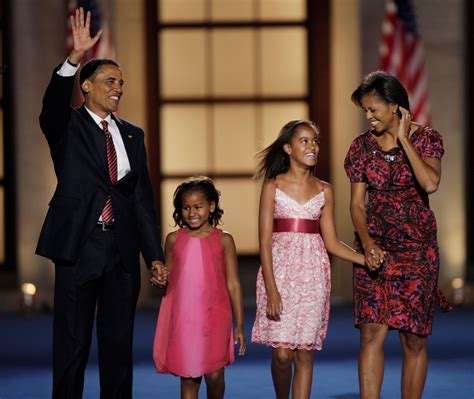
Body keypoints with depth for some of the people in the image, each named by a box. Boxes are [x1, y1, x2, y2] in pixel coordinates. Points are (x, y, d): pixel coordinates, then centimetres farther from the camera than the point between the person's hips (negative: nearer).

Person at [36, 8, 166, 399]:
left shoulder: (132, 135, 13)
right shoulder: (68, 126, 2)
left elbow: (143, 197, 13)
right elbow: (53, 106, -23)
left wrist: (155, 255, 7)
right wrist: (75, 58, -38)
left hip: (122, 249, 4)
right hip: (79, 247, -4)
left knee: (119, 342, 9)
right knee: (72, 345, 1)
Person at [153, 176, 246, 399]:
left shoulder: (223, 240, 2)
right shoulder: (174, 239, 7)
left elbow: (233, 284, 3)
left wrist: (239, 325, 2)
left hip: (214, 316, -2)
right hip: (181, 319, 2)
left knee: (214, 375, -5)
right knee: (188, 377, 5)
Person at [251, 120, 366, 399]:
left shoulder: (324, 191, 10)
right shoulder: (273, 186, 2)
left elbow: (331, 242, 11)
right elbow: (265, 241, -3)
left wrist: (366, 259, -4)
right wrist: (271, 289, -12)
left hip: (313, 274, 2)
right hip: (280, 271, -2)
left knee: (305, 353, 0)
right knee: (282, 353, -8)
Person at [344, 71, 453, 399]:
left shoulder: (425, 138, -2)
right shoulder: (363, 145, 5)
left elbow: (430, 183, -21)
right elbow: (356, 203, 3)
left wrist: (403, 138, -14)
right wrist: (367, 242, -14)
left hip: (416, 248, -2)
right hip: (373, 247, 2)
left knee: (414, 339, 2)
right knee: (372, 334, -7)